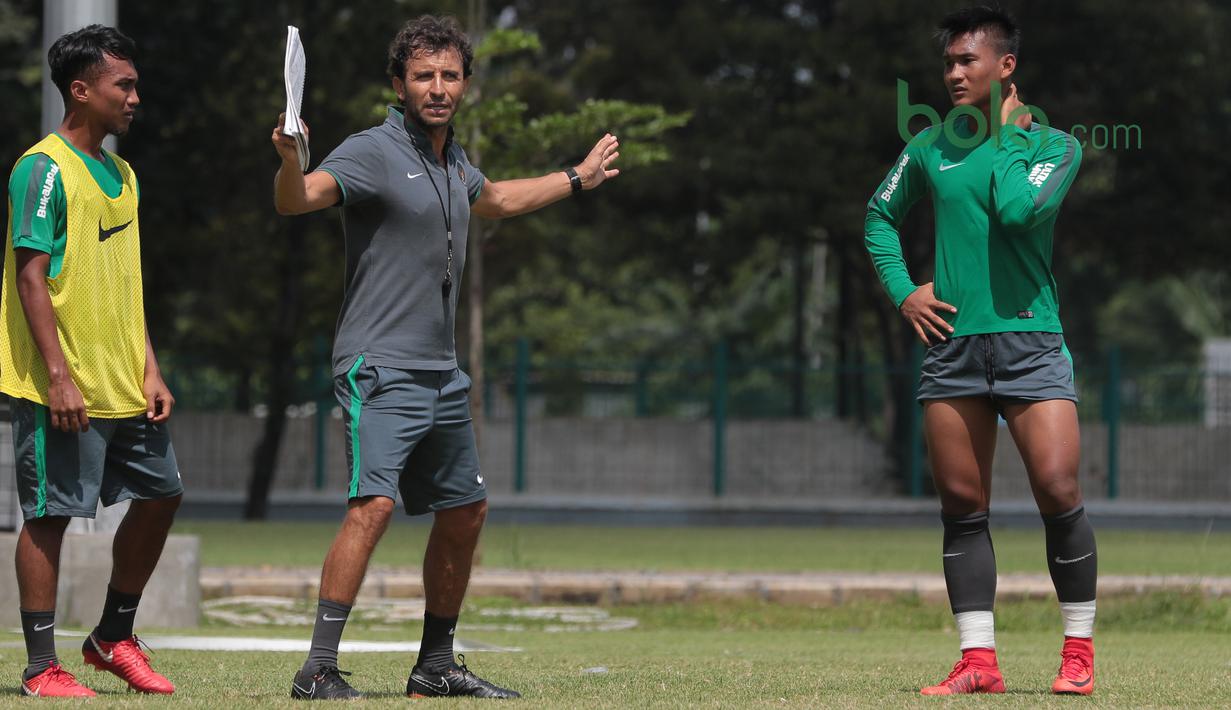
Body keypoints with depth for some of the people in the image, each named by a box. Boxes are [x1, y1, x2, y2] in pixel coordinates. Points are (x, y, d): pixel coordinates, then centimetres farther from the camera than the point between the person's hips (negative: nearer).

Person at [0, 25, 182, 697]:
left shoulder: (120, 174, 15)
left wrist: (149, 371, 13)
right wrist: (59, 375, -20)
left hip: (124, 388, 9)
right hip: (61, 388, -9)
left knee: (160, 494, 10)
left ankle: (113, 638, 23)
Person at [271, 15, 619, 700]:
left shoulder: (454, 161, 13)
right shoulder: (374, 152, -11)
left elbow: (494, 199, 37)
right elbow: (298, 199, -28)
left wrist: (578, 178, 47)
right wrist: (291, 159, -49)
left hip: (442, 374, 9)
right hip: (380, 368, -9)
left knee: (465, 513, 13)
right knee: (373, 504, -22)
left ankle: (436, 664, 26)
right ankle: (320, 669, -22)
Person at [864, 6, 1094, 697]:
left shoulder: (1053, 144, -1)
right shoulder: (932, 147, 11)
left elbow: (1019, 210, -20)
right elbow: (881, 214, 24)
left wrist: (1004, 135, -6)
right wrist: (902, 289, 9)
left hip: (1029, 339, -4)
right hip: (951, 340, 4)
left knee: (1058, 491, -11)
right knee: (962, 507, 1)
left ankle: (1080, 651, 2)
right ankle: (979, 662, 5)